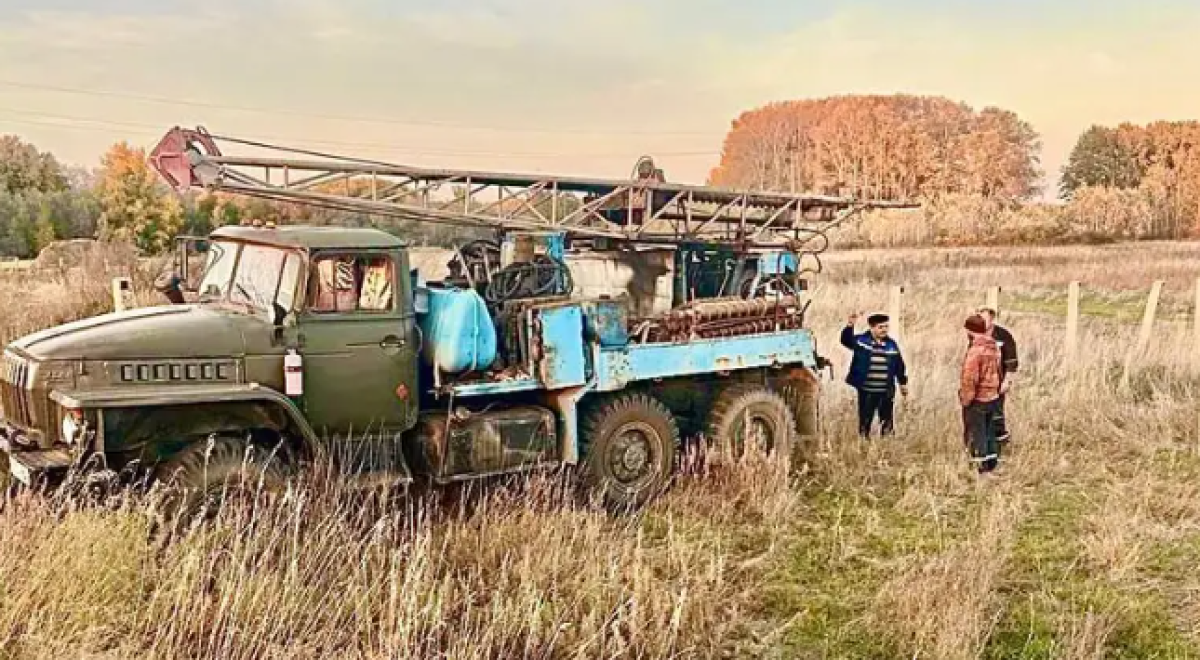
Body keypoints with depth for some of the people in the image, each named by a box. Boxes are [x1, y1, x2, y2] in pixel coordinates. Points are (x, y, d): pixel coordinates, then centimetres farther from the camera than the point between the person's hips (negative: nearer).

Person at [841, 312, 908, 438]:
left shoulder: (891, 344, 8)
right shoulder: (860, 340, -2)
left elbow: (899, 365, 16)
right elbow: (846, 340, -20)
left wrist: (903, 383, 17)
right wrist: (850, 325, -36)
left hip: (886, 392, 3)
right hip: (866, 391, -3)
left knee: (887, 422, 8)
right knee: (865, 421, 5)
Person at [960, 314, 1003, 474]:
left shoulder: (975, 350, -22)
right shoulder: (994, 347, 5)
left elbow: (970, 379, -24)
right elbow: (998, 372, 13)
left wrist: (966, 399, -15)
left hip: (977, 400, -8)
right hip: (992, 397, 8)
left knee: (976, 436, 2)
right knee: (989, 433, 18)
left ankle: (981, 469, 7)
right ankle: (992, 465, 26)